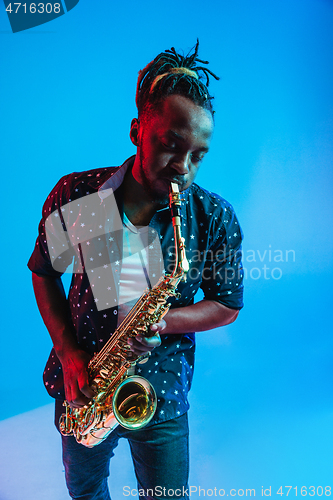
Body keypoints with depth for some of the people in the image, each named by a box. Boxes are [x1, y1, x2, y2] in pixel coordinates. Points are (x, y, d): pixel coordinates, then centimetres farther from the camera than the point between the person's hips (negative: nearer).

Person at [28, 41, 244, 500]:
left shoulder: (215, 219, -15)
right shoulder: (72, 196, -13)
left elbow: (227, 305, -5)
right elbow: (43, 273, 0)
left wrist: (163, 320, -24)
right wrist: (68, 351, -12)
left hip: (162, 397, -1)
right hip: (82, 388, 2)